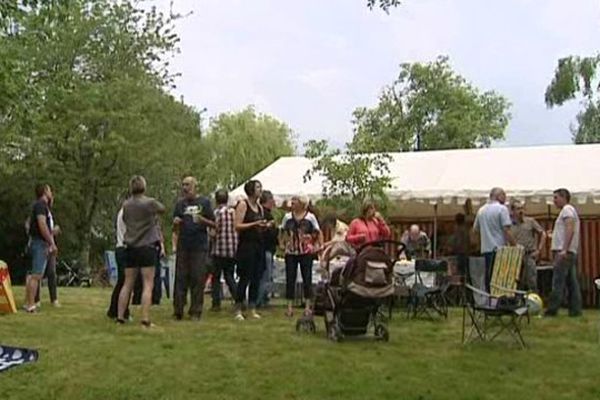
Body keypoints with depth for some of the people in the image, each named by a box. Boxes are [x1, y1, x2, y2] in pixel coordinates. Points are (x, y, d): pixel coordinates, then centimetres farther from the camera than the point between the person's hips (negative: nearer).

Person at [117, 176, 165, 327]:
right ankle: (145, 319, -8)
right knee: (148, 285, -3)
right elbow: (162, 209, 8)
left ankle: (120, 317, 14)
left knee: (127, 284, 12)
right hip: (147, 247, -5)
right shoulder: (150, 202, -9)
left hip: (131, 247, 5)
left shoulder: (126, 205, 3)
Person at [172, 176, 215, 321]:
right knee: (180, 279, 2)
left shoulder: (204, 202, 5)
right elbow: (175, 229, 16)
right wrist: (175, 223, -6)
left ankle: (196, 312, 7)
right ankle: (178, 311, 8)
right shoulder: (180, 204, 13)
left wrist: (202, 219, -15)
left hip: (200, 246, -2)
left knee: (198, 279, -1)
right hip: (183, 246, 3)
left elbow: (213, 224, 3)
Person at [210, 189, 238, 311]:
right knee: (230, 276, 14)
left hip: (219, 250, -4)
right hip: (233, 250, 4)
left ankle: (216, 303, 6)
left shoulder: (216, 213, -10)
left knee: (216, 277, 7)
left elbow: (214, 232, -13)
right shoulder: (234, 212, 3)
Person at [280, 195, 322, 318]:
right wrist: (283, 244, 3)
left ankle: (307, 306, 13)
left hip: (306, 252, -2)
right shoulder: (287, 217, 5)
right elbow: (283, 232, 15)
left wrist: (316, 246, -4)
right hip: (290, 252, 2)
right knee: (290, 279, 1)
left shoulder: (310, 217, -2)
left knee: (307, 278, 4)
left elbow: (317, 233, 5)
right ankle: (290, 306, 7)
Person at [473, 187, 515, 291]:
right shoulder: (502, 209, -8)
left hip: (485, 249, 6)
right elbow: (506, 230, -14)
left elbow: (475, 228, 20)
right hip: (499, 248, -6)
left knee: (489, 277, 10)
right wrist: (515, 246, -9)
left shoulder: (481, 210, 12)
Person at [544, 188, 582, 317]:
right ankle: (575, 310, 7)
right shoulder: (569, 210, 23)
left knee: (558, 282, -10)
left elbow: (570, 230, -20)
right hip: (570, 253, 10)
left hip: (564, 253, -10)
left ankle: (552, 310, -11)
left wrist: (564, 250, -25)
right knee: (572, 282, 7)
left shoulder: (567, 209, -7)